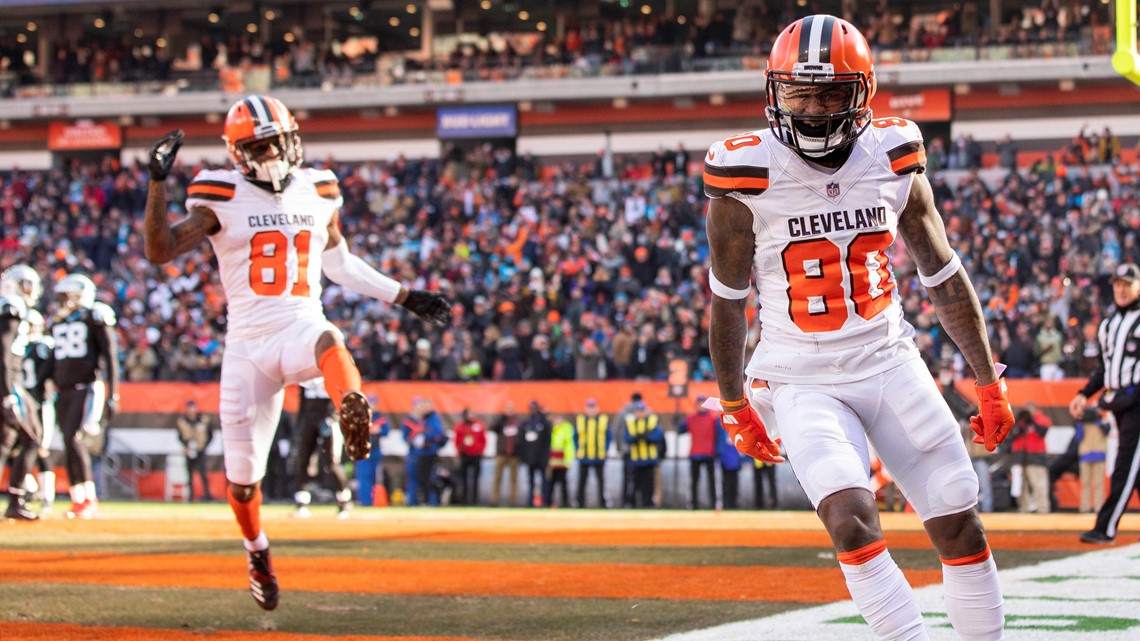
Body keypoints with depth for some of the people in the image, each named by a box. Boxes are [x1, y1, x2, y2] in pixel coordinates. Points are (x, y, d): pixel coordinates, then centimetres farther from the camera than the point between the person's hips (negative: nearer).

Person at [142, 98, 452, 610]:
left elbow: (340, 263, 23)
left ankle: (354, 411, -65)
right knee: (242, 474, 6)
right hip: (248, 345, -1)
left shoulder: (318, 193, 7)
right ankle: (257, 551, 33)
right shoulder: (223, 199, -4)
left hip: (301, 328, 1)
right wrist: (158, 183, -24)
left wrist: (405, 297, 23)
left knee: (328, 341, -38)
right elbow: (159, 251, -13)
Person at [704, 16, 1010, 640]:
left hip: (890, 364, 3)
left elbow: (944, 277, 9)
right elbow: (727, 299, 2)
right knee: (850, 516, -25)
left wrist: (990, 383, 11)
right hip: (803, 381, -3)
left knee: (959, 524, 3)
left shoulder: (893, 161, -2)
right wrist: (735, 407, 9)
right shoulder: (749, 177, -11)